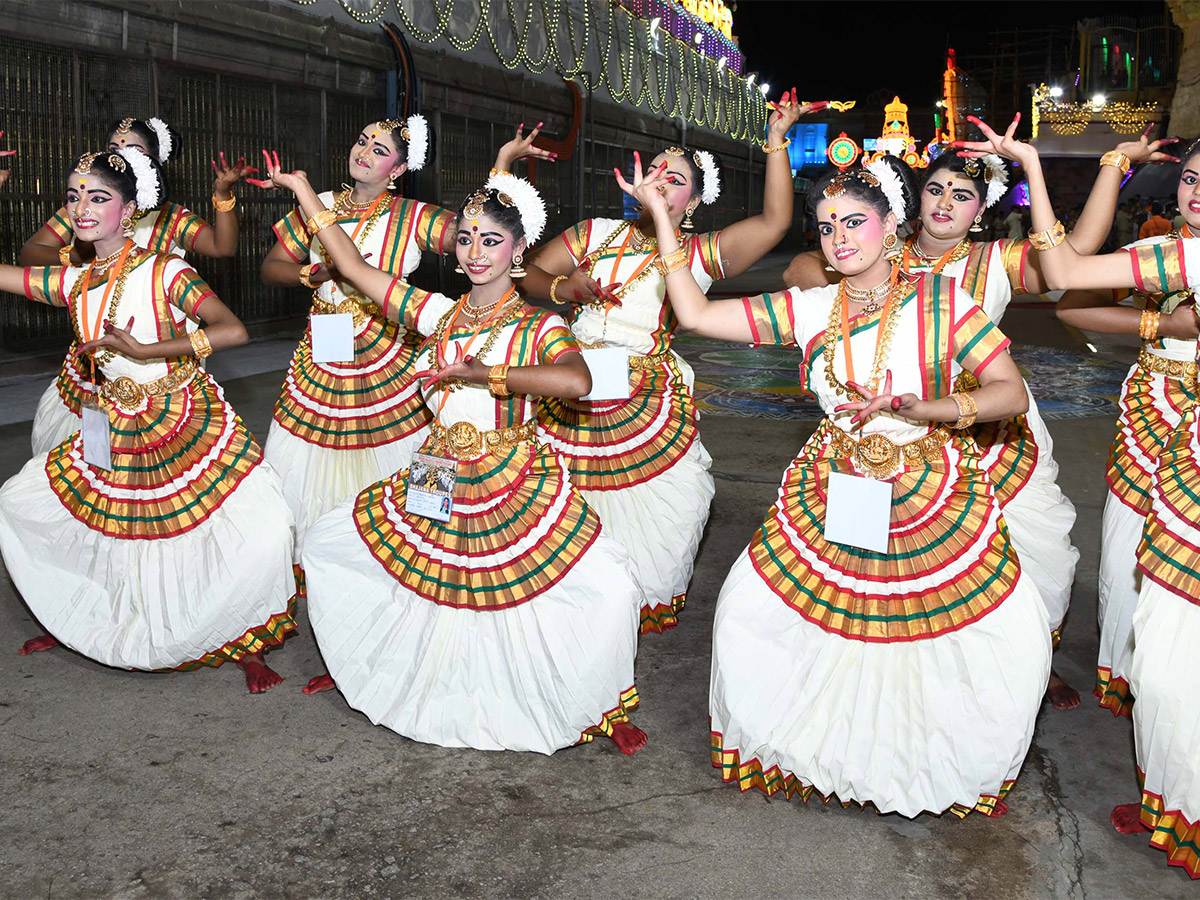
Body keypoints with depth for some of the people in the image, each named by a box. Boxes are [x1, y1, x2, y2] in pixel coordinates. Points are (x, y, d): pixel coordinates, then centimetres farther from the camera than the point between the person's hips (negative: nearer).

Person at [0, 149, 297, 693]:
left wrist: (141, 350, -26)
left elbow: (233, 331, -27)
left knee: (263, 532, -24)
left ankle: (247, 644, 1)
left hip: (188, 426, -6)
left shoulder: (163, 272, -14)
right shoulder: (74, 283, 5)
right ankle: (75, 621, 30)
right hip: (118, 435, 7)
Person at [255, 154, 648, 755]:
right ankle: (363, 663, 31)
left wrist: (475, 372, -24)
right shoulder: (439, 315, 6)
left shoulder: (539, 327, -8)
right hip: (436, 481, 5)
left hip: (516, 490, -5)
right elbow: (355, 270, 8)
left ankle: (607, 706, 8)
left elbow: (576, 382, -30)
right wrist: (303, 190, 9)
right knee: (325, 543, 9)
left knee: (611, 590, -20)